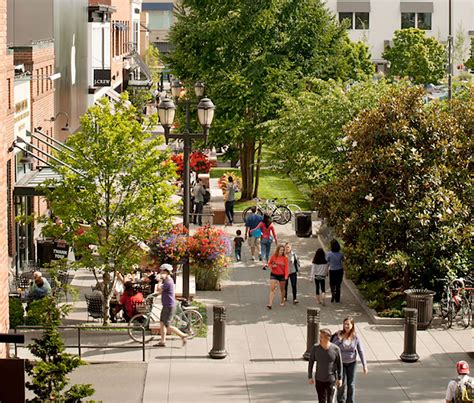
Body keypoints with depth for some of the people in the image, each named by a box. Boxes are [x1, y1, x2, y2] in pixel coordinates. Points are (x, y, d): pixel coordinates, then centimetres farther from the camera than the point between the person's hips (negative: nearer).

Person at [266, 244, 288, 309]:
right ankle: (269, 304, -15)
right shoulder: (273, 257, -6)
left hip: (282, 275, 1)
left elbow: (286, 267, -8)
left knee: (282, 289, 15)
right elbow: (269, 263, 9)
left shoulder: (285, 258, -7)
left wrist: (286, 275, -18)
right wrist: (272, 266, -13)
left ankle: (282, 301, 37)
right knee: (272, 289, -9)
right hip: (274, 275, -1)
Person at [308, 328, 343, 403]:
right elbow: (311, 362, 1)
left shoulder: (335, 349, -13)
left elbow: (339, 364, -1)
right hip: (319, 380, 2)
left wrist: (340, 378, 0)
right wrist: (310, 377, 2)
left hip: (331, 380, -2)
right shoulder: (315, 348, -10)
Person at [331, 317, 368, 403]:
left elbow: (361, 351, -4)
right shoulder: (338, 335, -12)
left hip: (351, 363, 1)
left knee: (351, 384, 7)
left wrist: (364, 365, -5)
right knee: (342, 383, -3)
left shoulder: (355, 337, -7)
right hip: (340, 363, -1)